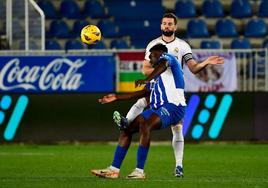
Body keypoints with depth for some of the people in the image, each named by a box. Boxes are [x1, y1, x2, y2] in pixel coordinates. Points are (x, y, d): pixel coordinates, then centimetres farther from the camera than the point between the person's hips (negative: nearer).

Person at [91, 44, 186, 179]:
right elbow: (143, 92, 37)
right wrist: (117, 97, 39)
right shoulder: (156, 75, 30)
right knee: (126, 129, 5)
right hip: (157, 109, 10)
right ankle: (114, 170, 8)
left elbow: (164, 63, -22)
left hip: (173, 107, -10)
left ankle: (139, 171, -31)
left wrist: (147, 80, -37)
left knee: (144, 125, -32)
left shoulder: (167, 57, 4)